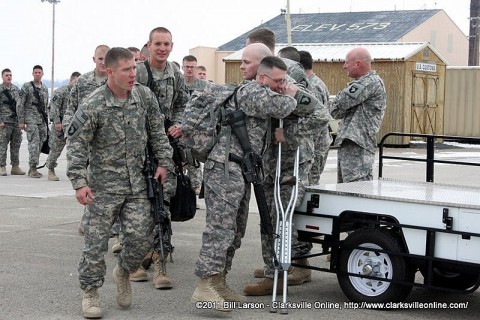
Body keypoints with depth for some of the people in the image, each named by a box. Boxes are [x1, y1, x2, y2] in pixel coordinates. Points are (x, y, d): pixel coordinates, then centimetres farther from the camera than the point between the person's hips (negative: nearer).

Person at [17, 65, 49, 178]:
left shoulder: (45, 88, 14)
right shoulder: (26, 87, -3)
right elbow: (20, 105, -5)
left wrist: (47, 120, 16)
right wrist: (21, 121, -9)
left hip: (42, 121, 6)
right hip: (31, 119, -6)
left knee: (40, 144, 6)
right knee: (34, 143, -12)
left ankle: (32, 169, 14)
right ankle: (33, 168, -10)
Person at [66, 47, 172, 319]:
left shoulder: (145, 96, 0)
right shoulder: (93, 106, -14)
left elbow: (157, 132, 11)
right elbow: (77, 145, -11)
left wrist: (163, 162, 6)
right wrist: (79, 182, -16)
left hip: (137, 183, 4)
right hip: (105, 183, -4)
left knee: (142, 236, -1)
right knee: (97, 239, -1)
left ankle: (123, 272, 28)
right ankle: (90, 292, 15)